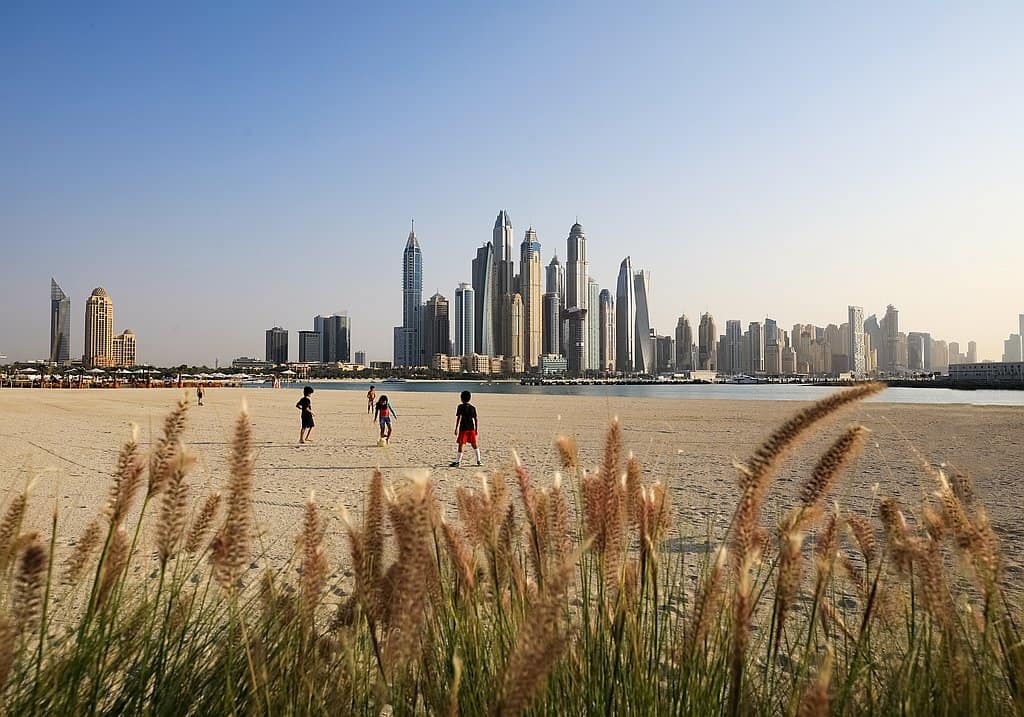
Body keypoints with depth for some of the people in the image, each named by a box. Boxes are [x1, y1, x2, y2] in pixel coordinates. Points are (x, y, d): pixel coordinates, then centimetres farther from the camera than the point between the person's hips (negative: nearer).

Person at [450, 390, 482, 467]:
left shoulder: (460, 407, -6)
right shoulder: (473, 407, 7)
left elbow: (458, 418, -13)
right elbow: (475, 419, 8)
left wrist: (456, 428, -12)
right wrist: (476, 429, 16)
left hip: (463, 429, -4)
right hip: (471, 428, 4)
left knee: (461, 444, -3)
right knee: (474, 444, 14)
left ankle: (458, 461, -4)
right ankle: (479, 461, 17)